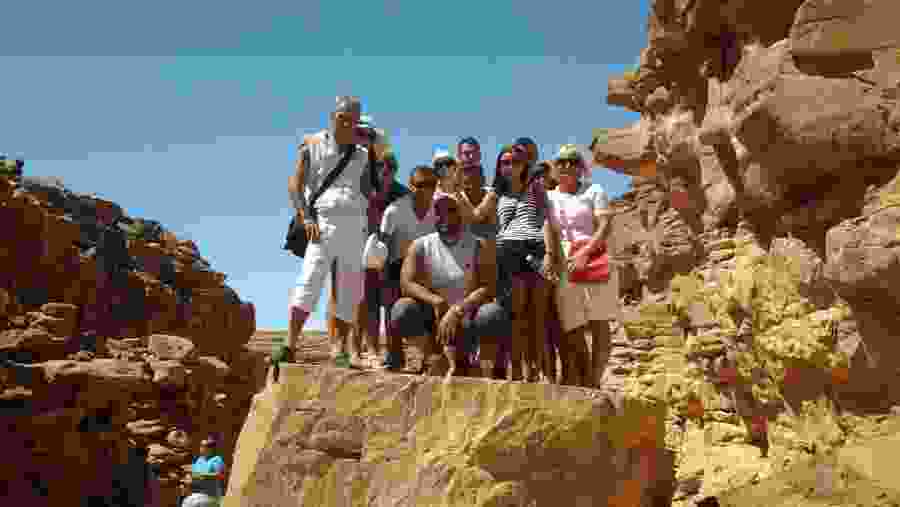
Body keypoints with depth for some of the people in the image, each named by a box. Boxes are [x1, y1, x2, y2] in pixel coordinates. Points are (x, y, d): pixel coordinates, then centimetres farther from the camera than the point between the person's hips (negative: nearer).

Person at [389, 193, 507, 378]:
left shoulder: (479, 246, -3)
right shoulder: (421, 245, 2)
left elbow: (488, 288, -13)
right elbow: (406, 283, -9)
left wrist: (456, 311, -26)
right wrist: (436, 301, -27)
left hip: (467, 316, -1)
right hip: (432, 315, 1)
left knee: (494, 315, -32)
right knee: (402, 310, -27)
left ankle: (458, 354, -8)